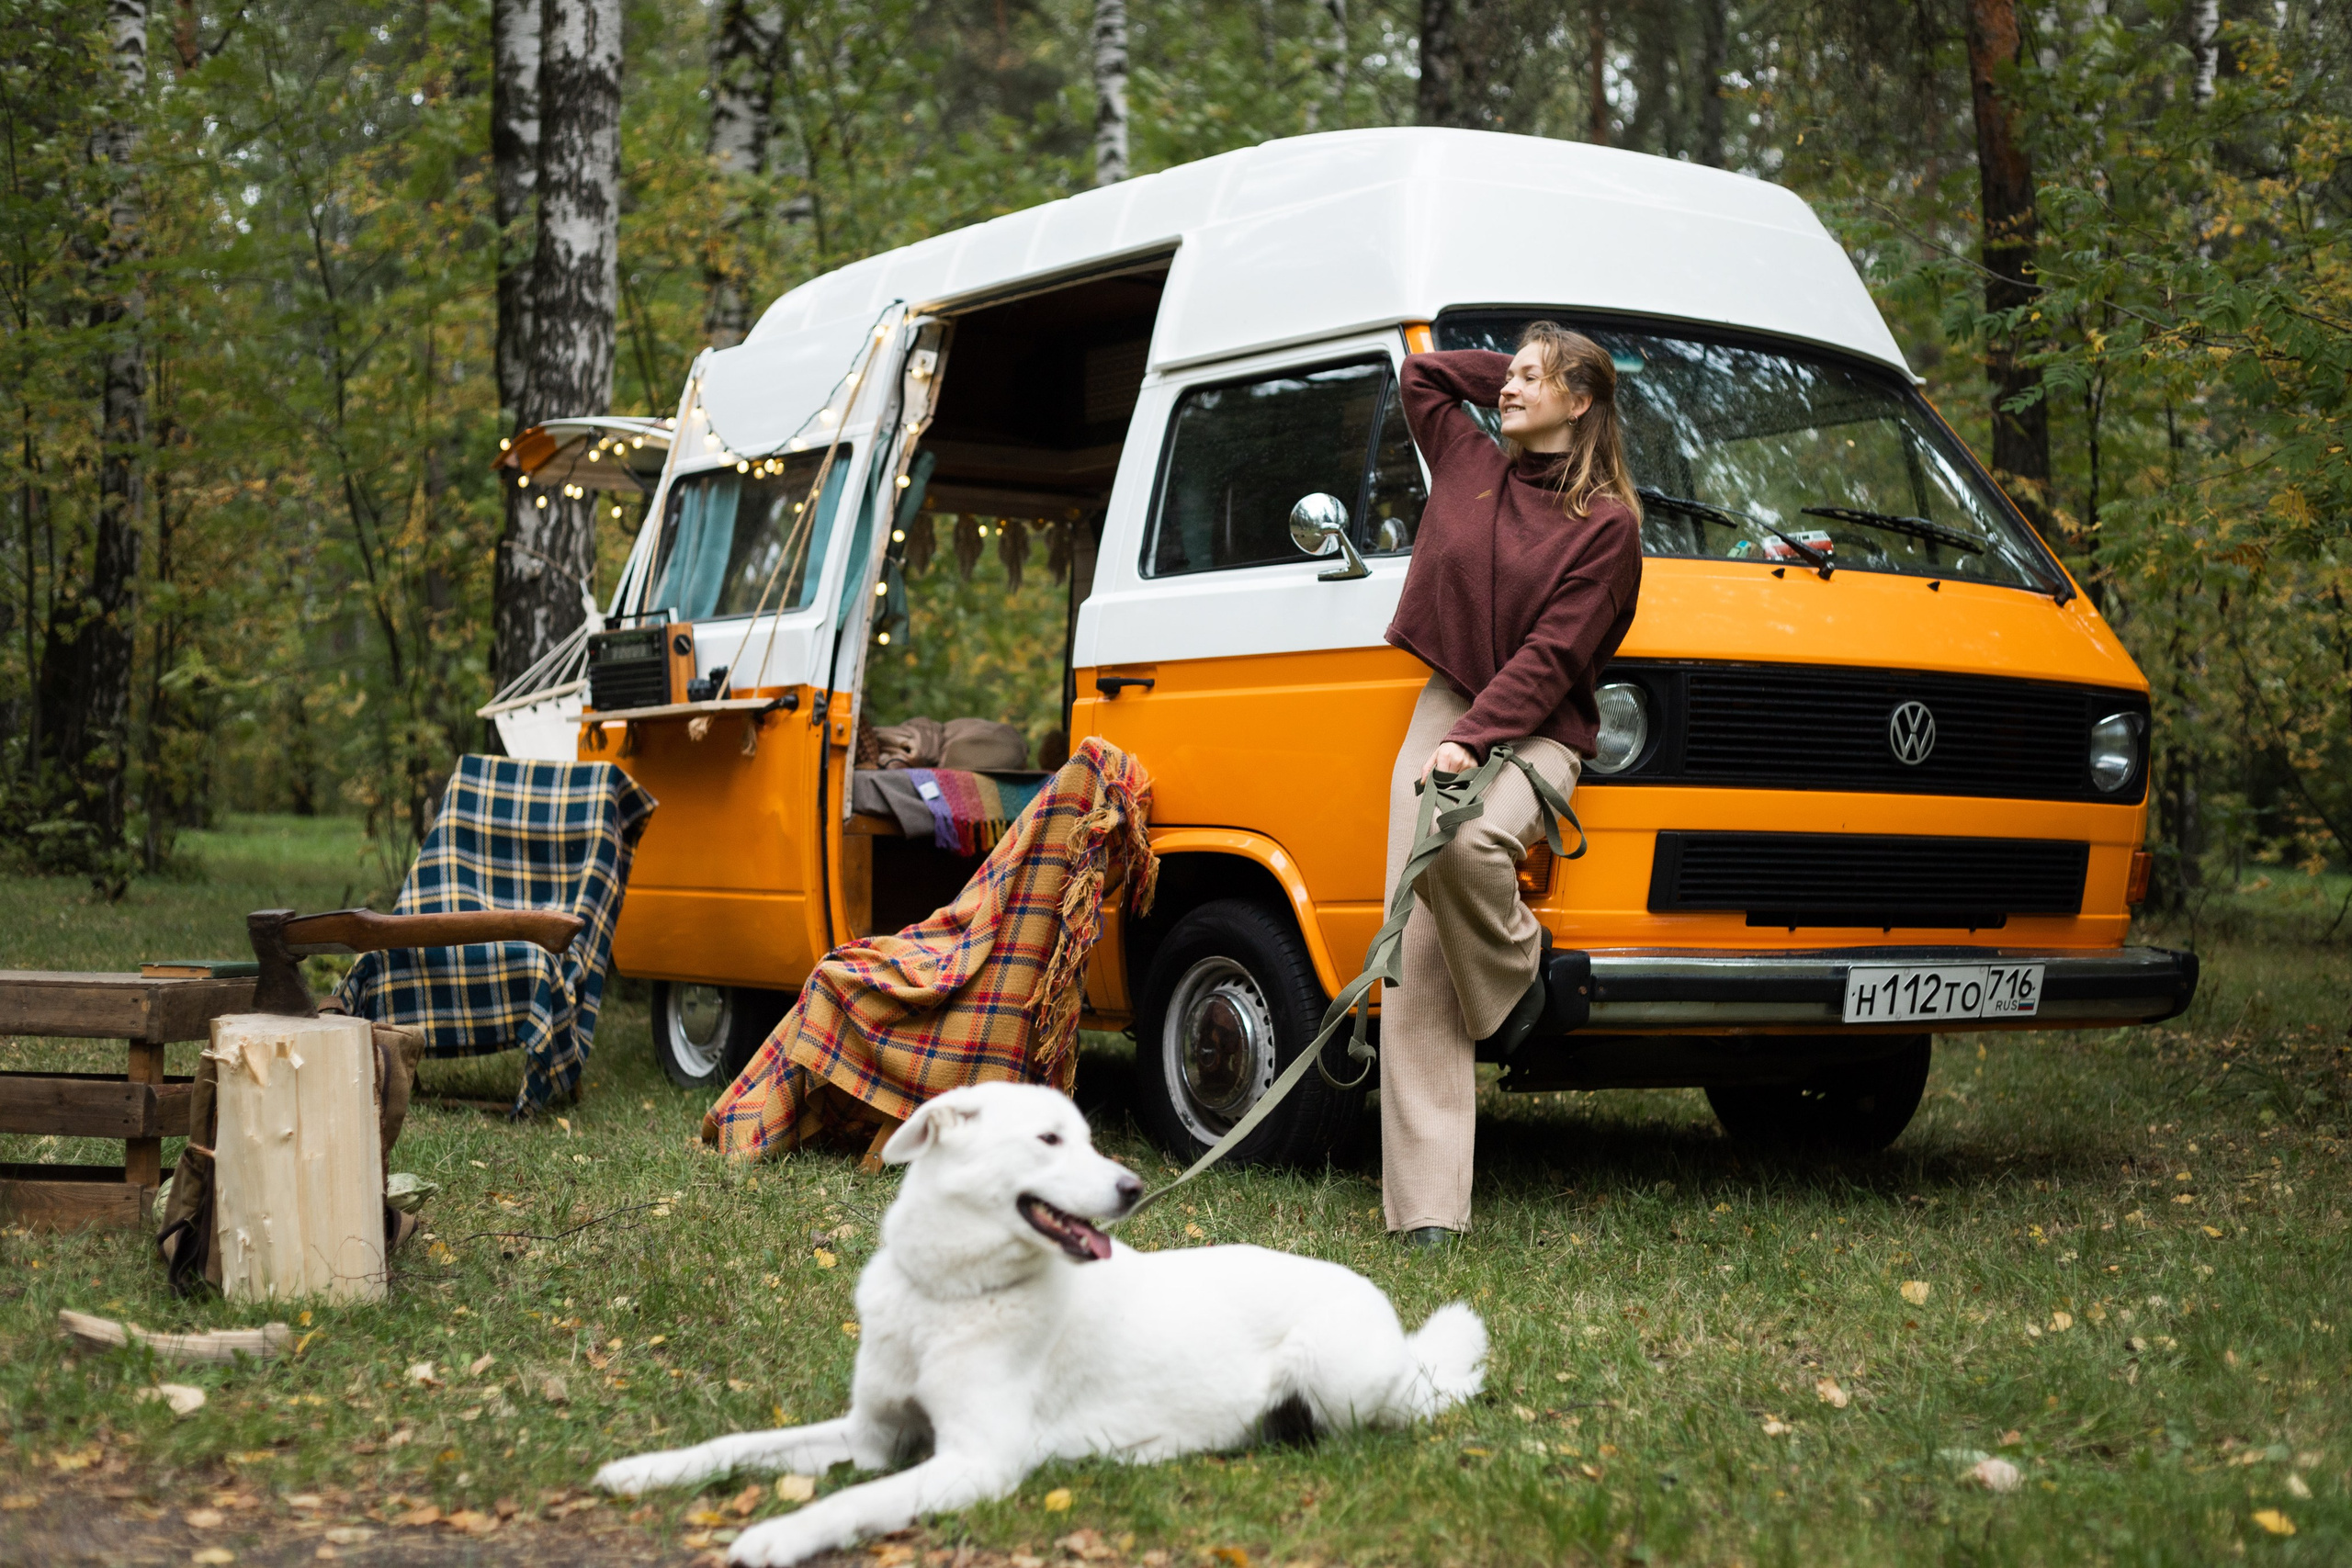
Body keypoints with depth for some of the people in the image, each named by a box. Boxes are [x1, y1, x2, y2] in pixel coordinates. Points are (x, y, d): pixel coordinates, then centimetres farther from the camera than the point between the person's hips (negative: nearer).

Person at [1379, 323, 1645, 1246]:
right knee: (1417, 951, -10)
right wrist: (1521, 374, 22)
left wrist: (1473, 741, -18)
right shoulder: (1469, 466, 12)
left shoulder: (1606, 522, -3)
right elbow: (1420, 372, 28)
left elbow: (1551, 657, -9)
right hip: (1443, 711, 4)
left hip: (1535, 730, -4)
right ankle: (1426, 1202, -13)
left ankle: (1518, 978, -4)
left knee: (1467, 841, -39)